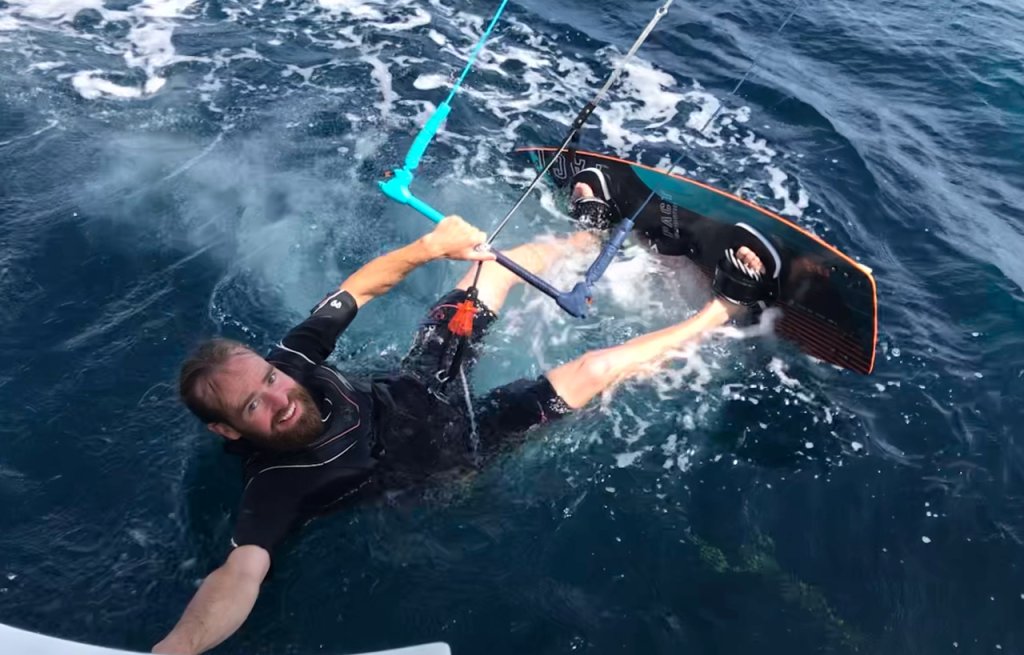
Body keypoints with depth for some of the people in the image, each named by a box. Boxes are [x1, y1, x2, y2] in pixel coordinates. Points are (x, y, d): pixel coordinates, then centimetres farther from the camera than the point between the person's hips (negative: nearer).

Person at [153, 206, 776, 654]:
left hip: (415, 386, 6)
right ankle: (725, 308, 9)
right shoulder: (276, 484, -31)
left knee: (502, 260, 14)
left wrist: (431, 245, -25)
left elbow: (357, 288, -11)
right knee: (595, 368, -13)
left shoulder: (291, 357, -18)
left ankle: (588, 232, 47)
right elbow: (242, 572, -45)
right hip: (458, 441, -5)